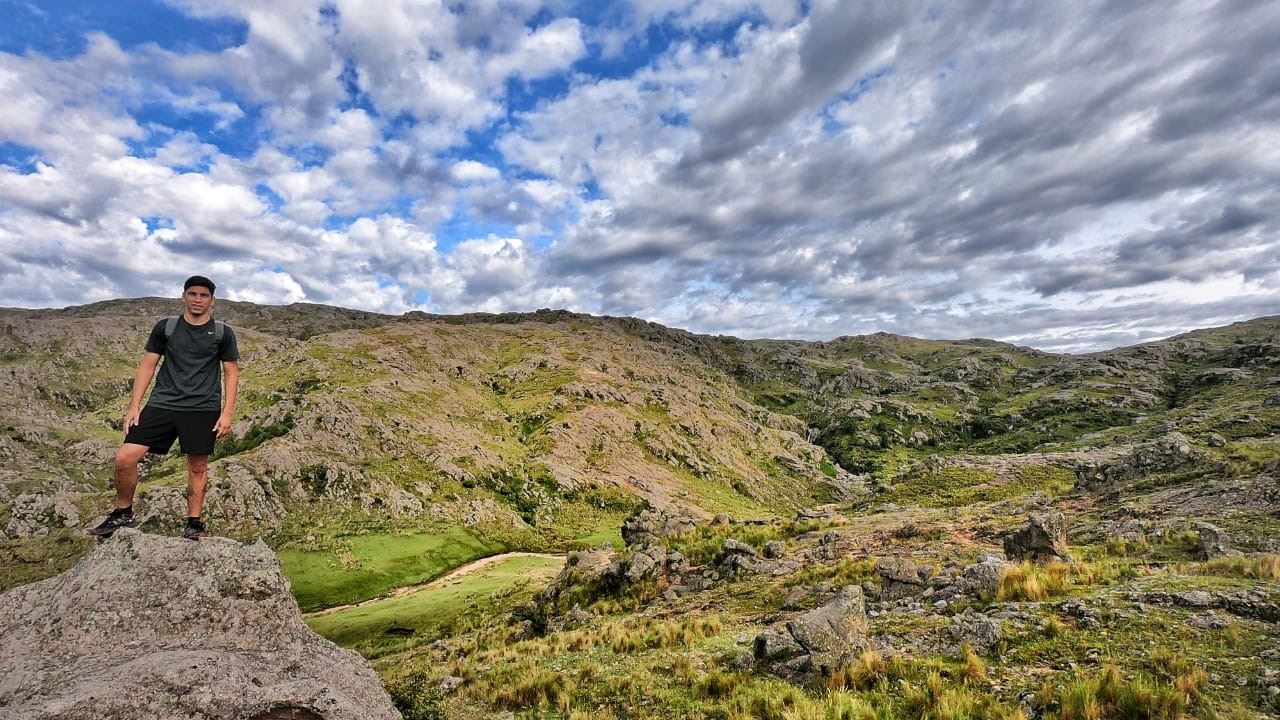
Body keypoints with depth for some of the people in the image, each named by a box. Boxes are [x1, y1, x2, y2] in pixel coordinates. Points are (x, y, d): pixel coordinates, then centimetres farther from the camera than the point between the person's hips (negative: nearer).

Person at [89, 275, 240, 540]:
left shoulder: (222, 333, 4)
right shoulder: (165, 327, 8)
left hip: (203, 409, -2)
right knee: (125, 458, -7)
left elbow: (231, 372, 4)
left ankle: (194, 523, 15)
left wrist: (227, 413, -4)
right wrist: (134, 406, 3)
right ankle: (123, 514, 15)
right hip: (162, 404, 2)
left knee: (197, 466, 3)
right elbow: (147, 365, 10)